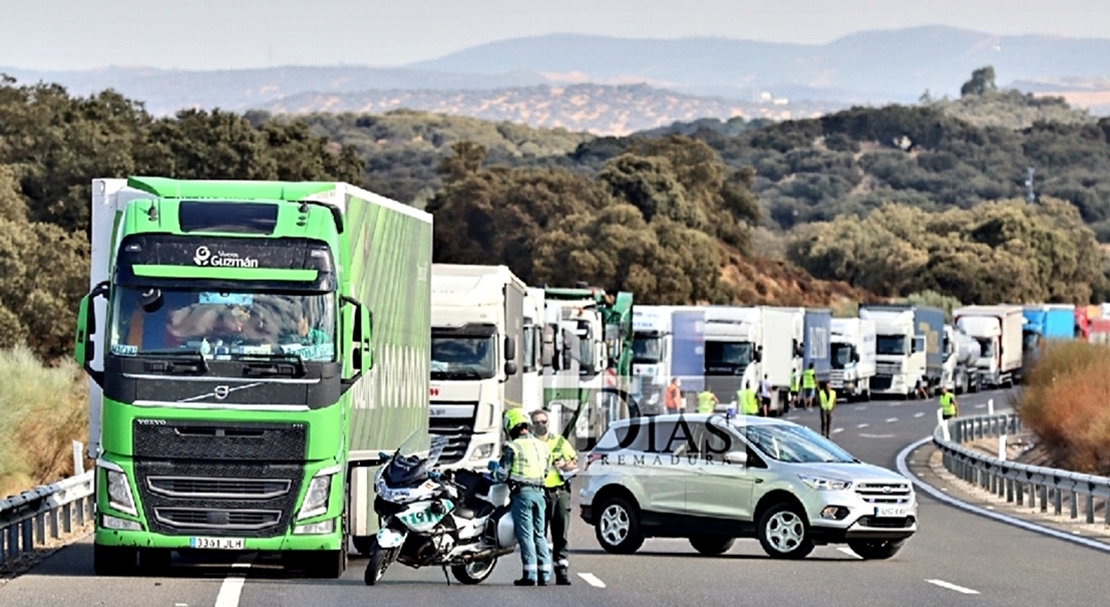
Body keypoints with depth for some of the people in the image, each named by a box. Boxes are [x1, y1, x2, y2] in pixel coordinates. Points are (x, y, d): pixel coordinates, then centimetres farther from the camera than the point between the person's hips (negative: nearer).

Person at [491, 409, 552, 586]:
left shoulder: (512, 447, -8)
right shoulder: (542, 446, 11)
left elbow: (502, 475, -8)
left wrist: (494, 467, 12)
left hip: (522, 493, -6)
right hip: (539, 492, 6)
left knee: (525, 534, -4)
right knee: (539, 534, 11)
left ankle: (530, 575, -7)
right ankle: (544, 574, 9)